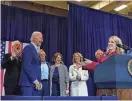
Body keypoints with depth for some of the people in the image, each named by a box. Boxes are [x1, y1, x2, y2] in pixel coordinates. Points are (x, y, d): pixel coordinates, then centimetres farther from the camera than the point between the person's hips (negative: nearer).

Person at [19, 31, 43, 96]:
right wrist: (35, 81, -16)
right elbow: (26, 66, -17)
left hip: (35, 83, 9)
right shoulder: (28, 48, -7)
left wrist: (39, 82, 9)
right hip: (28, 83, -9)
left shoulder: (36, 50, 19)